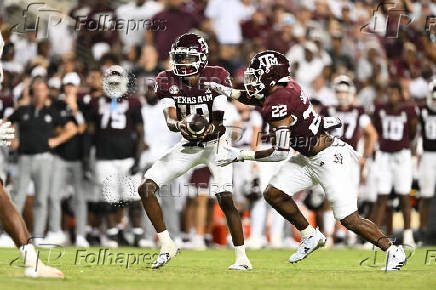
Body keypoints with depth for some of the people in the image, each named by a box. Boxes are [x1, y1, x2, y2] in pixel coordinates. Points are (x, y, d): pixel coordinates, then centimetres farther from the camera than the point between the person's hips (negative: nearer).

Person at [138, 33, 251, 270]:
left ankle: (242, 257, -9)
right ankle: (167, 245, 3)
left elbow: (218, 119, -19)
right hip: (189, 146, 4)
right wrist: (178, 125, -42)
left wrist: (211, 128, -42)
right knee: (146, 188, -7)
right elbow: (170, 119, -19)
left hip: (215, 143, -4)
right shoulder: (167, 81, -9)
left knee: (225, 199, -20)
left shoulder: (216, 77, -17)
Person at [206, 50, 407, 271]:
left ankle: (393, 252, 7)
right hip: (309, 159, 10)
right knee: (273, 194, 5)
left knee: (349, 220, -7)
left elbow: (280, 153, -26)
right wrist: (226, 91, 13)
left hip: (330, 159, -10)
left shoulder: (277, 105, -25)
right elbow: (256, 98, 24)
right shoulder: (286, 87, 0)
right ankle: (310, 236, 19)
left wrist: (241, 155, -20)